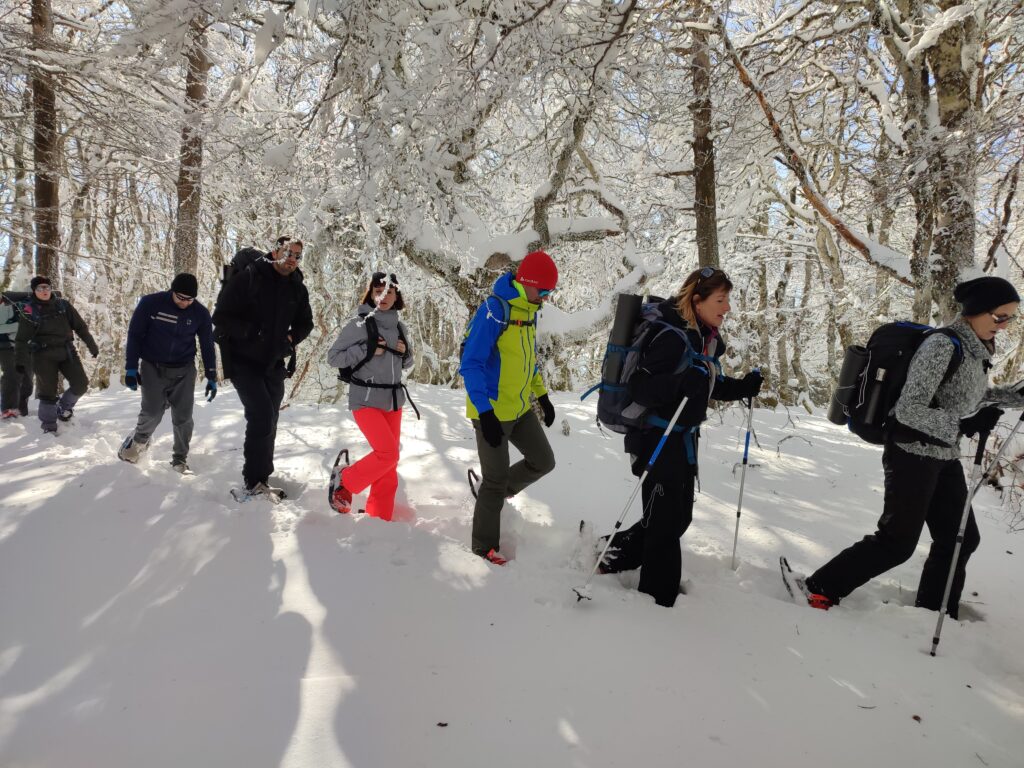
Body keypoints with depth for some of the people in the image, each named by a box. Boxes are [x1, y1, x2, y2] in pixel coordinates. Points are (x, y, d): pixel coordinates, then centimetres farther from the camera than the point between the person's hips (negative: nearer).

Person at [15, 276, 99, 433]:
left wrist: (92, 346, 9)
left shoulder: (63, 305, 4)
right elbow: (22, 339, -6)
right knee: (48, 391, 1)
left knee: (81, 384, -4)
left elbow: (80, 326, 9)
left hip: (67, 351, 3)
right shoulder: (29, 311, -4)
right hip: (43, 355, -3)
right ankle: (49, 426, 15)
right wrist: (20, 361, -13)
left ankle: (63, 407, 23)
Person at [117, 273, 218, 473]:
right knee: (152, 413, -7)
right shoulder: (150, 303, -11)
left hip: (183, 370, 2)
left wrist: (211, 377, 3)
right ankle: (140, 440, 26)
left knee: (183, 418, 0)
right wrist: (131, 368, -6)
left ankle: (180, 459, 17)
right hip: (153, 367, -1)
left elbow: (207, 346, 4)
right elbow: (135, 335, -4)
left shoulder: (200, 313, -5)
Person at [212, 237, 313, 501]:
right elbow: (221, 316, -13)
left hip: (274, 365, 6)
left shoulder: (297, 289, 3)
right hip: (244, 361, -6)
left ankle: (259, 479, 23)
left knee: (268, 423, 11)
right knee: (262, 417, -17)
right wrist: (251, 332, -27)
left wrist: (291, 337, -5)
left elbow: (305, 323, 15)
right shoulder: (247, 278, -13)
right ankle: (255, 481, -7)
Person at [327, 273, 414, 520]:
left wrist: (405, 353, -3)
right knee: (388, 453, -16)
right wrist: (366, 350, -18)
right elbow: (333, 357, -8)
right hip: (366, 400, -6)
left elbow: (406, 363, 19)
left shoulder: (399, 327, 8)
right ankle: (345, 483, 6)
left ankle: (379, 516, 18)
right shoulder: (358, 325, -8)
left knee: (389, 463, 7)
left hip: (393, 400, 6)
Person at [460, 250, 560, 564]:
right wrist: (485, 411, -28)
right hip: (492, 411, -8)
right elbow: (470, 364, -23)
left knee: (543, 462, 15)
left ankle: (497, 491, 37)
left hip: (521, 408, 8)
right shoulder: (493, 310, -20)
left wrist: (542, 395, 20)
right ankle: (485, 548, 19)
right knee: (496, 480, 1)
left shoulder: (529, 310, 6)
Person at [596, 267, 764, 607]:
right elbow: (639, 388, -28)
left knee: (680, 516, 18)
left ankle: (617, 554, 33)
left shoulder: (708, 340, 6)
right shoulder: (674, 336, -22)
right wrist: (681, 384, -42)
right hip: (656, 438, -9)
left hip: (684, 438, 10)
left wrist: (743, 388, 7)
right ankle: (659, 599, 19)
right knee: (665, 521, 2)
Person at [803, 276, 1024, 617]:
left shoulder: (975, 348, 7)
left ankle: (934, 612, 30)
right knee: (898, 541, -2)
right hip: (913, 455, -9)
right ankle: (821, 588, 8)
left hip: (944, 458, 9)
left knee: (961, 538, 15)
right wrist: (963, 426, -27)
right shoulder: (942, 346, -20)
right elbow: (909, 409, -24)